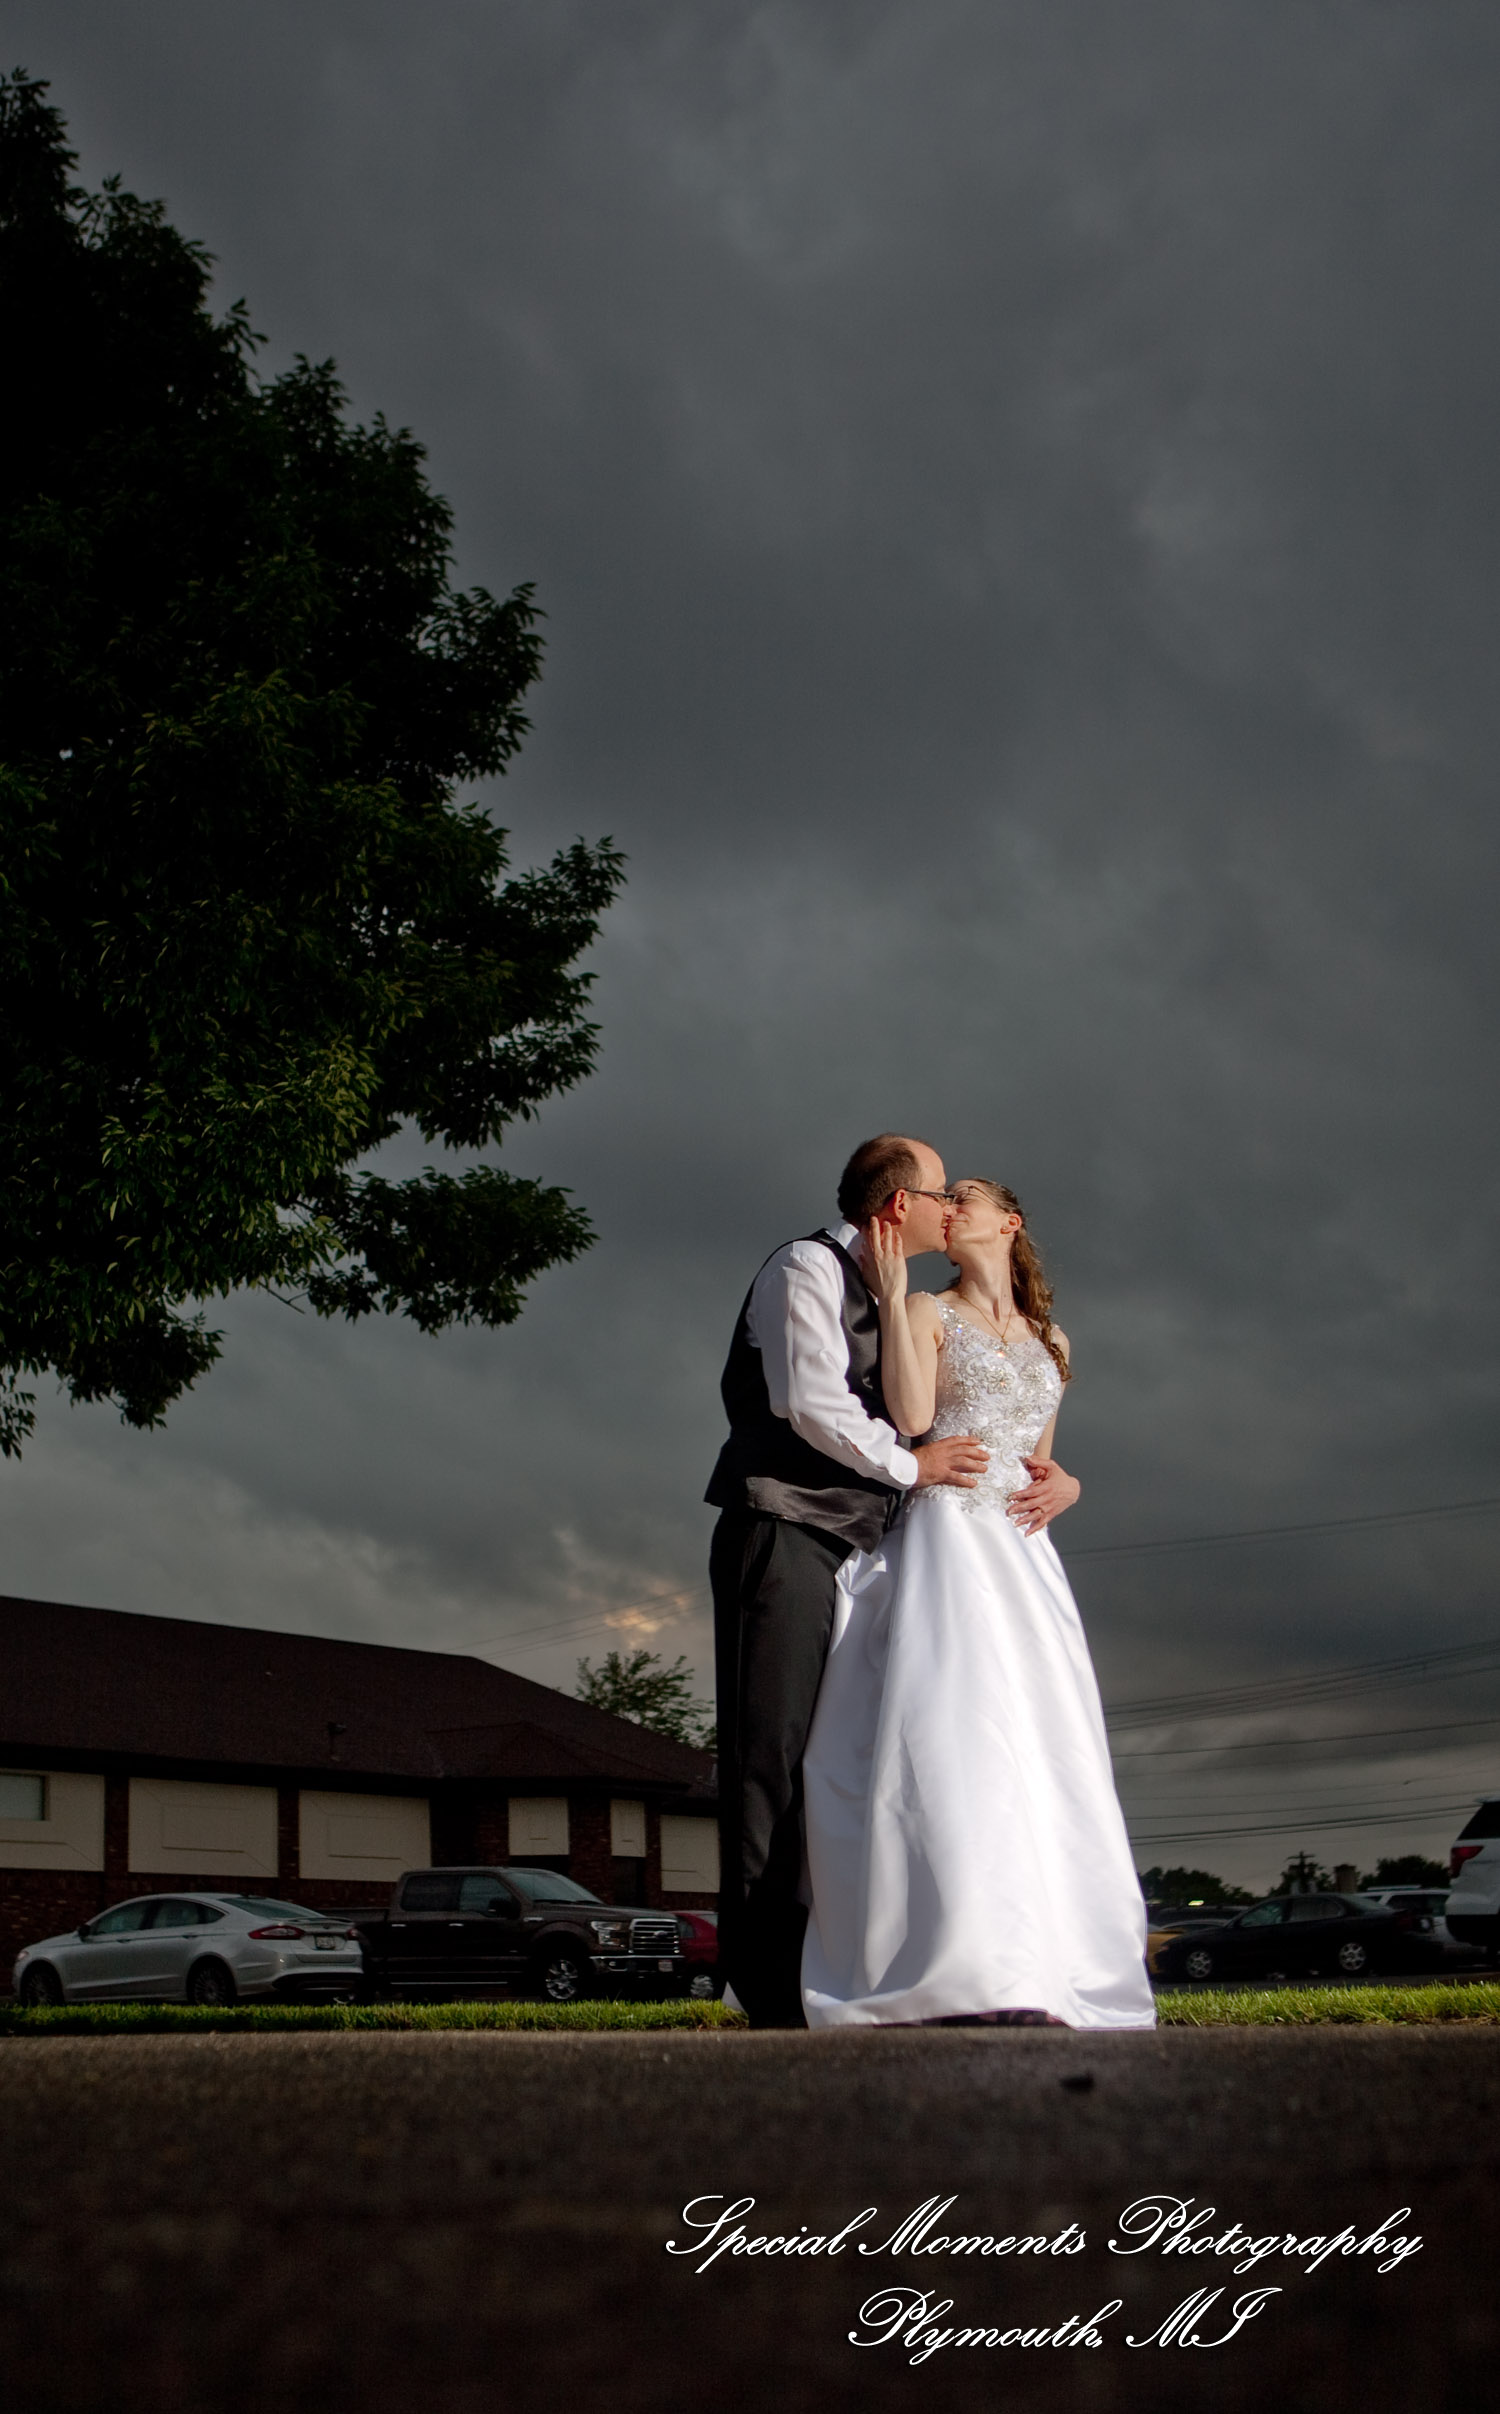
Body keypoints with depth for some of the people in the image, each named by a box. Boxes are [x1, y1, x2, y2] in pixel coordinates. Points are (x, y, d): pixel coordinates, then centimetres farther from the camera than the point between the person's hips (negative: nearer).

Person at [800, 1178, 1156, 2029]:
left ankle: (1049, 1974, -3)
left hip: (1023, 1552, 5)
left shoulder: (1051, 1342, 23)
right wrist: (892, 1294, -9)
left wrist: (1063, 1483, 5)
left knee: (1041, 1748, -4)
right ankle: (973, 1978, -27)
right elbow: (911, 1415, -10)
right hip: (946, 1536, -5)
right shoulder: (928, 1315, 9)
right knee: (952, 1729, -20)